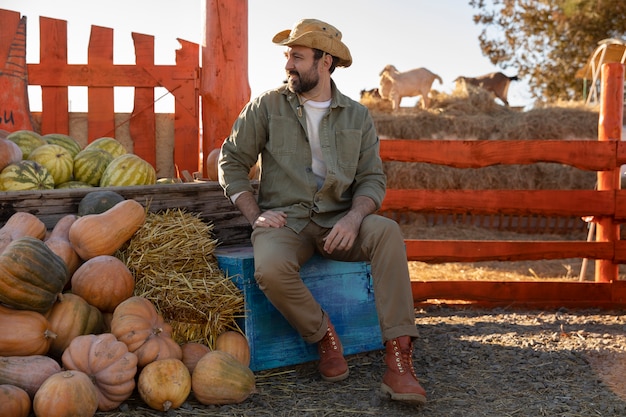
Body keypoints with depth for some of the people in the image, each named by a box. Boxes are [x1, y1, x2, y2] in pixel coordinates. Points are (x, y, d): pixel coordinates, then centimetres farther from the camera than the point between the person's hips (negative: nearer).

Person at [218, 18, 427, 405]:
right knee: (270, 268, -35)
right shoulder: (267, 105, 6)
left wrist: (354, 217, -17)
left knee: (388, 232, -30)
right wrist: (255, 214, -6)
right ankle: (324, 334, -6)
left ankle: (399, 359, -30)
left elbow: (372, 178, 5)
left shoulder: (358, 116, 10)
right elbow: (232, 161, 7)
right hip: (284, 219, -1)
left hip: (338, 222, 1)